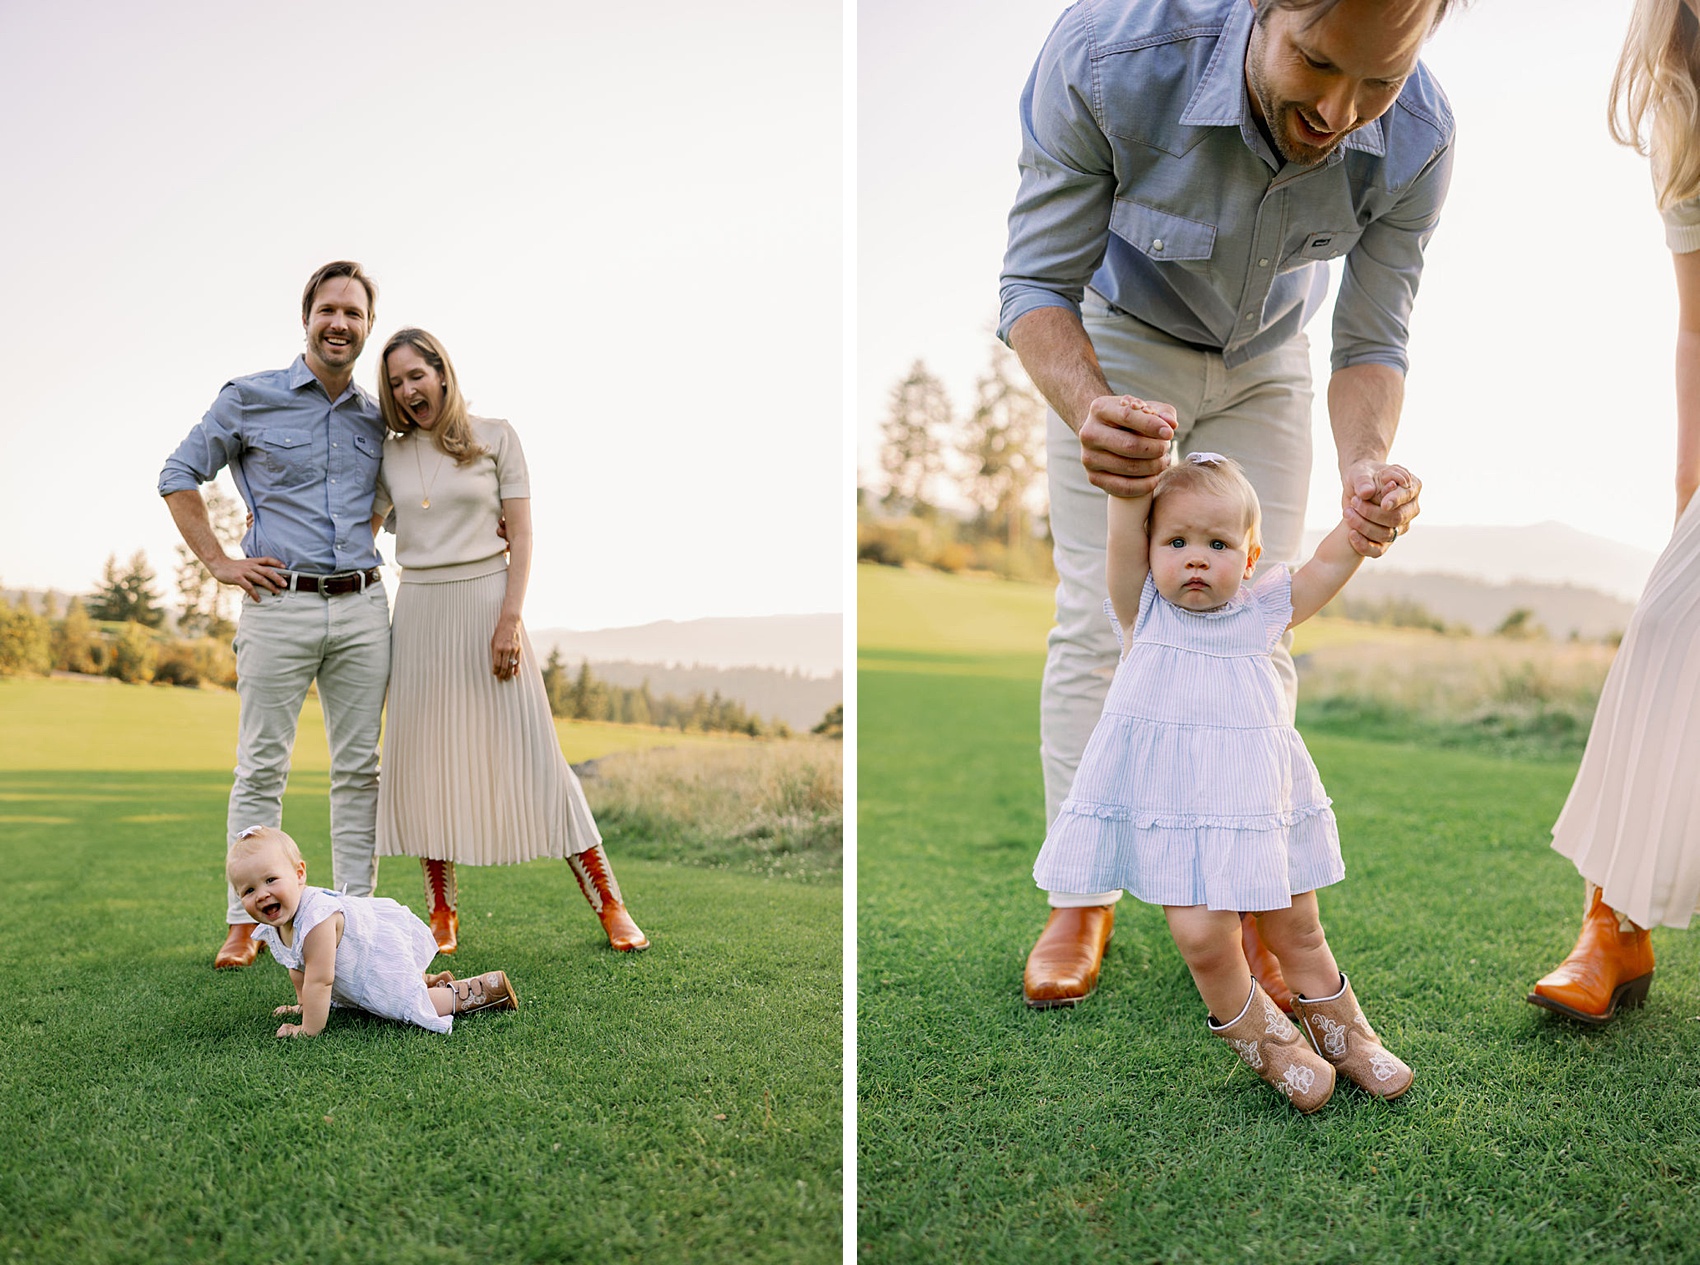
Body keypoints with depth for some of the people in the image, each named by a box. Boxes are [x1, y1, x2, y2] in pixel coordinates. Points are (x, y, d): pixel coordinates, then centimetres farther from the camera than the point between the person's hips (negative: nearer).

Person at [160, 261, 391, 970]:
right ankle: (245, 924, 7)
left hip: (362, 608, 3)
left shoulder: (376, 419, 13)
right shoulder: (250, 399, 2)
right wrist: (218, 561, 0)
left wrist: (363, 546, 14)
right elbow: (179, 475, 8)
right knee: (261, 767, -1)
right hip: (280, 605, -3)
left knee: (359, 767, 4)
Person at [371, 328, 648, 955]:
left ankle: (608, 902, -1)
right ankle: (442, 909, 16)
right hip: (419, 609, 4)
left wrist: (509, 618, -12)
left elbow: (521, 537, -3)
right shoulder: (391, 455, 10)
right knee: (425, 754, 4)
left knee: (530, 749, -6)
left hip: (487, 597, -4)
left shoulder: (495, 437, 1)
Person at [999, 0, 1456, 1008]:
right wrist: (1089, 409, -49)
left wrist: (1369, 464, -38)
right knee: (1098, 619, -6)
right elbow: (1035, 285, -28)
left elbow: (1372, 344, -16)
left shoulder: (1417, 140, -29)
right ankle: (1083, 900, 8)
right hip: (1116, 338, -2)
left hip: (1266, 360, 2)